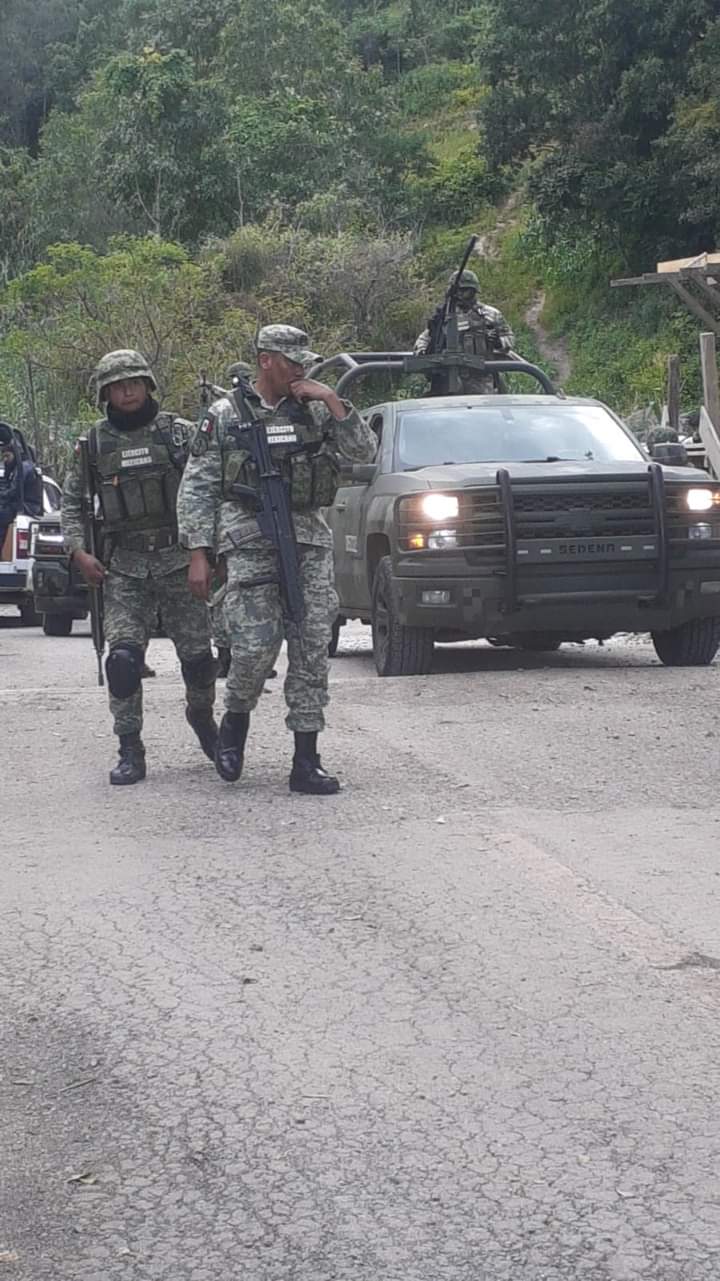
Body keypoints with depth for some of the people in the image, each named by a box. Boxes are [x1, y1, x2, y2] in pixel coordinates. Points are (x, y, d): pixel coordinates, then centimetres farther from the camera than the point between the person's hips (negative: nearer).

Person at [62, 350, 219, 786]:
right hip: (124, 569, 1)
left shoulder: (179, 432, 2)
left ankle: (202, 717, 33)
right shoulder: (94, 444, 6)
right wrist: (79, 551, 1)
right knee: (123, 658, -12)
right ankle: (131, 750, -3)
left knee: (198, 656, 3)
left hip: (179, 562, -1)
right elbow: (72, 502, 13)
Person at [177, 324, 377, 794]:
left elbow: (364, 452, 6)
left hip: (309, 539, 3)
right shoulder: (225, 415, 4)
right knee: (256, 645, -14)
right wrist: (199, 554, -4)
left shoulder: (314, 411, 12)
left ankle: (306, 763, 1)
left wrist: (333, 402, -3)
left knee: (312, 649, -2)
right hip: (250, 541, -3)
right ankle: (235, 721, 17)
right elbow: (196, 488, 3)